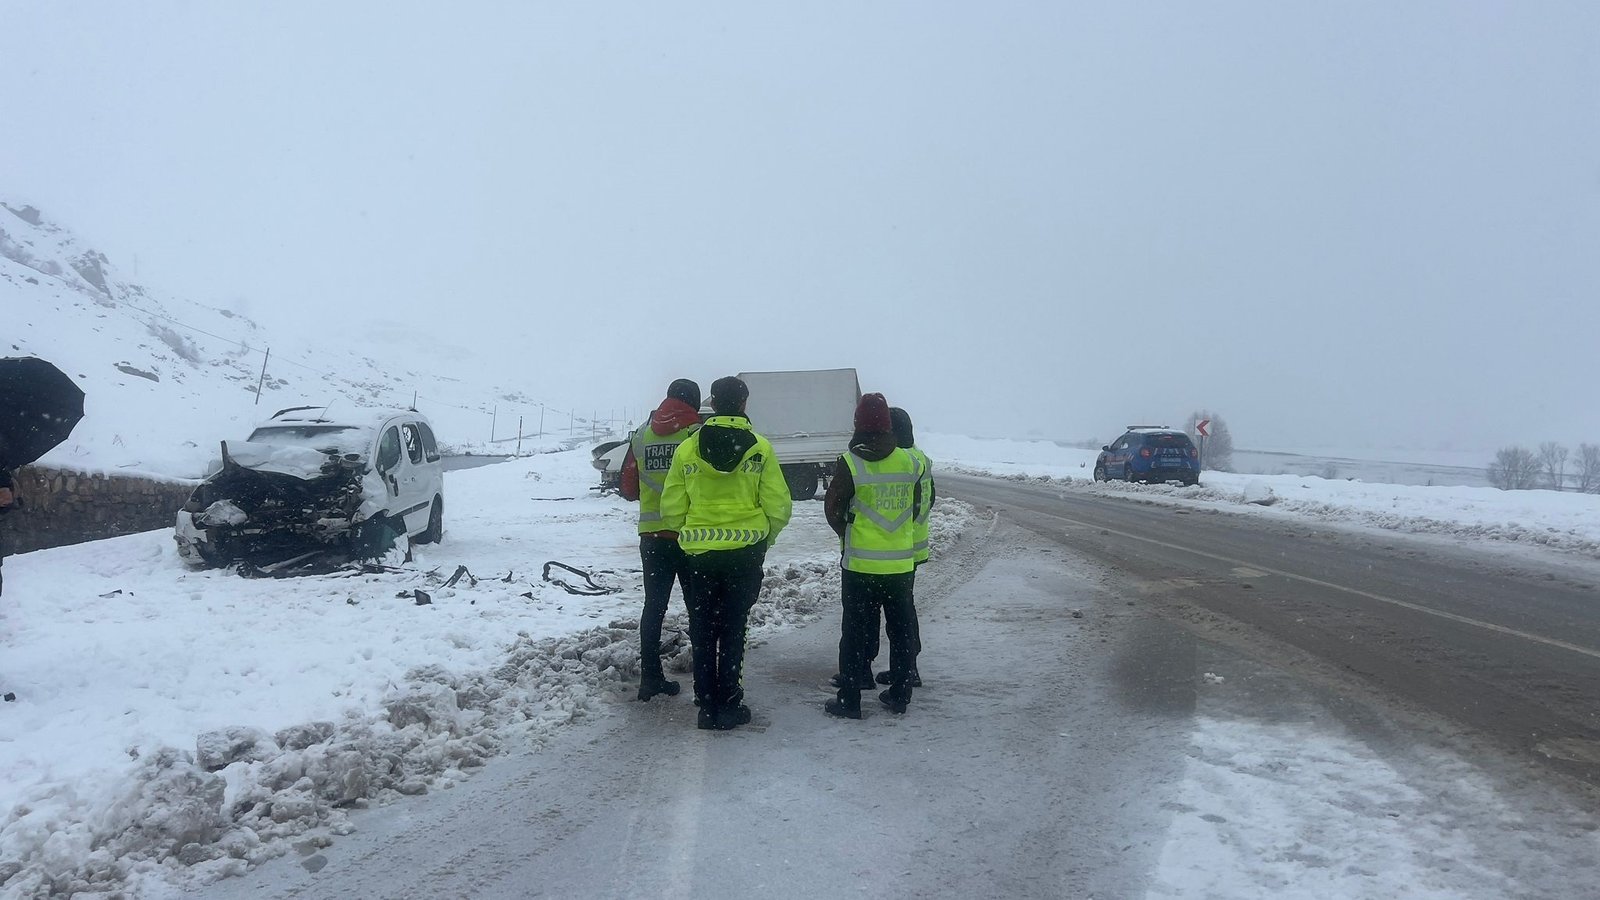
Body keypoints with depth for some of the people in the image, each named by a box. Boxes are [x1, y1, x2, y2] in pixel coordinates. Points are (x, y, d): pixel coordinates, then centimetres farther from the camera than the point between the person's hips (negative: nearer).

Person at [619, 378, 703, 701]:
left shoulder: (641, 436, 7)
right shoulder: (699, 433, -6)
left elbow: (628, 489, 12)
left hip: (652, 536, 4)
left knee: (654, 606, 10)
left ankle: (650, 677, 10)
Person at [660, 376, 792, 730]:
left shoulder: (687, 449, -4)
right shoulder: (760, 449, -8)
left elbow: (672, 509, -2)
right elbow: (778, 506, -7)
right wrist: (763, 538, 12)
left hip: (700, 554, 1)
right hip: (745, 554, -1)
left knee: (702, 633, 12)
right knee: (732, 631, 9)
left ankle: (707, 707, 16)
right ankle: (728, 707, 13)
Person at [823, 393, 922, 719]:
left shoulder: (849, 463, -13)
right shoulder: (908, 462, -1)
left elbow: (833, 509, -4)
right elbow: (914, 508, 8)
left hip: (860, 564, -3)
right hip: (901, 563, 3)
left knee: (856, 632, 5)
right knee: (901, 630, 14)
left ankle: (849, 700, 9)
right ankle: (899, 695, 22)